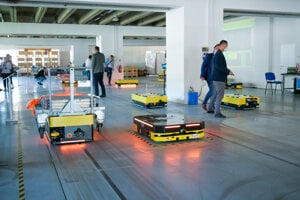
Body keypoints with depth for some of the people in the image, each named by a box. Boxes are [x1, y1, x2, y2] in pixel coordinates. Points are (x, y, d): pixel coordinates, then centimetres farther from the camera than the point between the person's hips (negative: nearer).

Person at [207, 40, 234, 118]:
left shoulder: (217, 53, 18)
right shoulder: (219, 54, -14)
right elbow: (218, 66, -23)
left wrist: (227, 71, 16)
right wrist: (228, 71, -21)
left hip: (216, 77, 11)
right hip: (219, 78, -11)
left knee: (215, 94, 19)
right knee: (220, 95, -10)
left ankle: (210, 109, 29)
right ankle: (217, 112, -9)